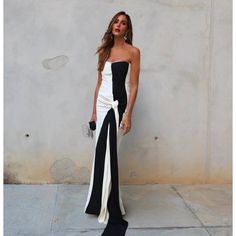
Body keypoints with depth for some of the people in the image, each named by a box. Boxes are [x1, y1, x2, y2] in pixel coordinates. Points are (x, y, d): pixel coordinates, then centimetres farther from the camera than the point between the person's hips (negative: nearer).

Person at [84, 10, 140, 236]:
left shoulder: (132, 52, -2)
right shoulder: (104, 51, 13)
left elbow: (133, 85, -7)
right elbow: (99, 83, 14)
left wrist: (128, 114, -15)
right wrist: (94, 111, 12)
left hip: (118, 106, -5)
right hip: (102, 105, 6)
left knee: (108, 154, -8)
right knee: (101, 153, 7)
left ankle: (112, 211, 3)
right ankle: (101, 202, 22)